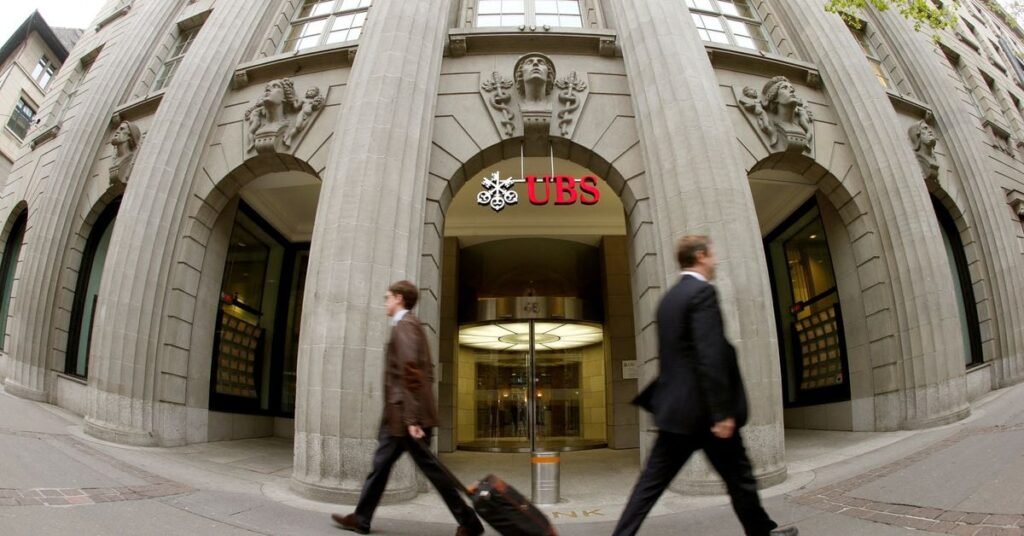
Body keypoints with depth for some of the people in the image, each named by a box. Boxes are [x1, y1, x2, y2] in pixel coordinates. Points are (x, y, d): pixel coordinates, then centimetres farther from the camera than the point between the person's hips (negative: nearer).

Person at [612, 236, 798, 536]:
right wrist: (723, 411, -21)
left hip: (677, 407, 8)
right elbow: (710, 356, -21)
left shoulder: (668, 298, 14)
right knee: (739, 477, 12)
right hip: (704, 408, -8)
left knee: (652, 481, 8)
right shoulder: (702, 291, -13)